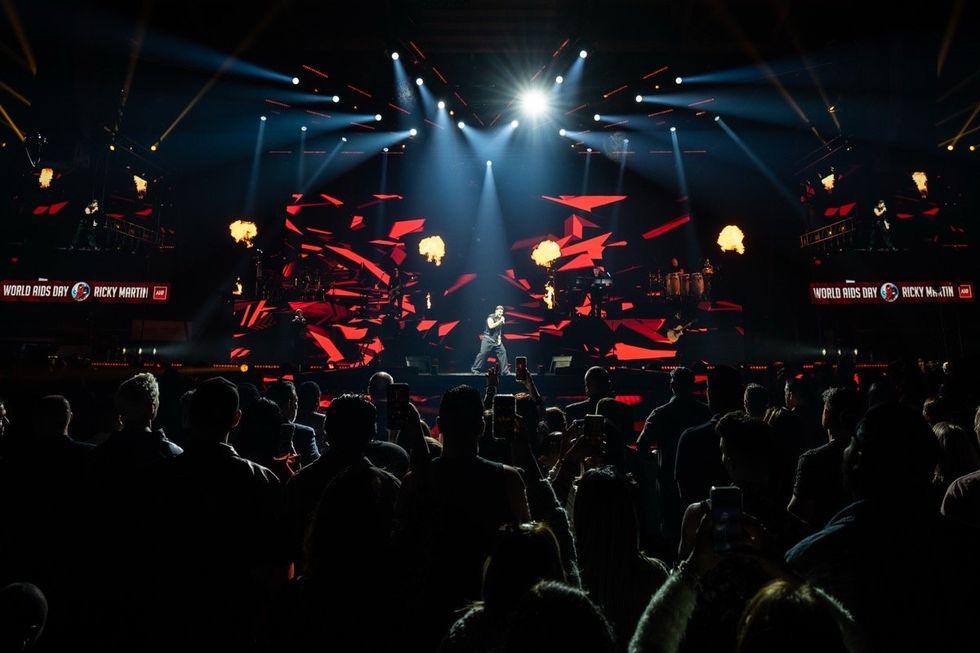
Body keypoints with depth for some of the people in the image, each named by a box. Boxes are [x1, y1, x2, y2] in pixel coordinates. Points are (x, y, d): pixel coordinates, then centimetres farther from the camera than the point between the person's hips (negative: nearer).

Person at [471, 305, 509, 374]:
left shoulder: (500, 319, 12)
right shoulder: (491, 317, -8)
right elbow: (491, 326, -25)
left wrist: (499, 337, 9)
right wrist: (500, 321, -19)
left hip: (496, 340, 7)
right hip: (488, 339, -6)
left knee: (503, 352, -3)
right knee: (483, 353, -11)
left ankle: (504, 371, 3)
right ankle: (475, 369, -3)